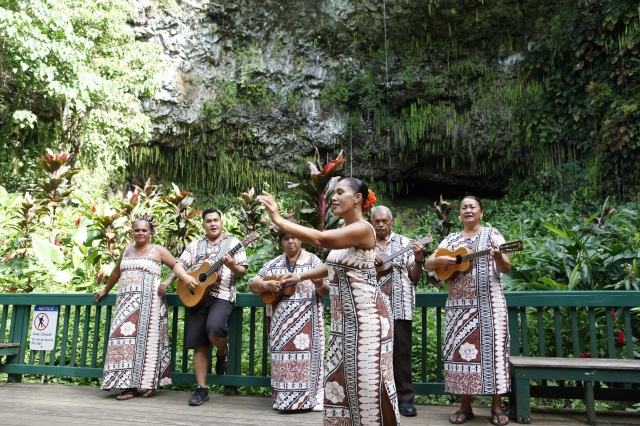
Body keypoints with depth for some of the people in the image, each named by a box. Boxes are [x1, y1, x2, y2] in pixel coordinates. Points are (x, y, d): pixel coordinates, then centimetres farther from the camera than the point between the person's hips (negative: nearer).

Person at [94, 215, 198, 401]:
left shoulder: (158, 250, 3)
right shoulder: (127, 250, 18)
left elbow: (176, 265, -2)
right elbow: (117, 271, 29)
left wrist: (180, 280, -21)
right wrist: (105, 290, 36)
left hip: (148, 300, -5)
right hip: (126, 300, 5)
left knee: (145, 339, -6)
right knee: (125, 338, -3)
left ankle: (148, 382, 0)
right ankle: (129, 385, 0)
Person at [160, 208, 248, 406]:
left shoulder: (233, 243, 6)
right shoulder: (194, 245, 16)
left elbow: (242, 272, 3)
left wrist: (231, 265, -18)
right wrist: (169, 280, -10)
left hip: (222, 296, -3)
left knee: (214, 328, -30)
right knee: (198, 343, 1)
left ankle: (222, 352, 5)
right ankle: (201, 388, 11)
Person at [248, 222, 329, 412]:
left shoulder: (313, 261, 3)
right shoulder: (273, 264, 11)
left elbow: (325, 290, -1)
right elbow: (252, 284, 7)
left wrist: (320, 285, -24)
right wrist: (266, 284, -13)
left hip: (306, 320, -3)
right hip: (281, 321, 3)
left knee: (306, 352, -7)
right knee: (283, 354, 2)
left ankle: (308, 398, 2)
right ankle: (284, 398, 12)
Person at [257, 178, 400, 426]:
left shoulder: (362, 229, -17)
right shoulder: (344, 232, 13)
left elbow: (320, 239, -31)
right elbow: (334, 266, 24)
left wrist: (278, 220, -29)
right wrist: (300, 277, 17)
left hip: (365, 317, -9)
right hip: (344, 318, 9)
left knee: (370, 382, 0)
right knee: (341, 379, 15)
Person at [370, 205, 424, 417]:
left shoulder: (404, 243, 6)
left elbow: (414, 278, 5)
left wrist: (418, 259, -13)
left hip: (399, 307, 0)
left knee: (401, 351, 3)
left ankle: (405, 398, 12)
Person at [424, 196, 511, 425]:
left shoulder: (491, 234, 4)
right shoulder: (452, 239, 12)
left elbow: (506, 268, -4)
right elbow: (428, 264, 9)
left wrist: (498, 257, -26)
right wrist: (441, 260, -13)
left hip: (488, 302, -3)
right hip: (458, 304, 3)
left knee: (491, 348, -3)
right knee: (460, 349, 3)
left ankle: (497, 406, 9)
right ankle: (465, 406, 13)